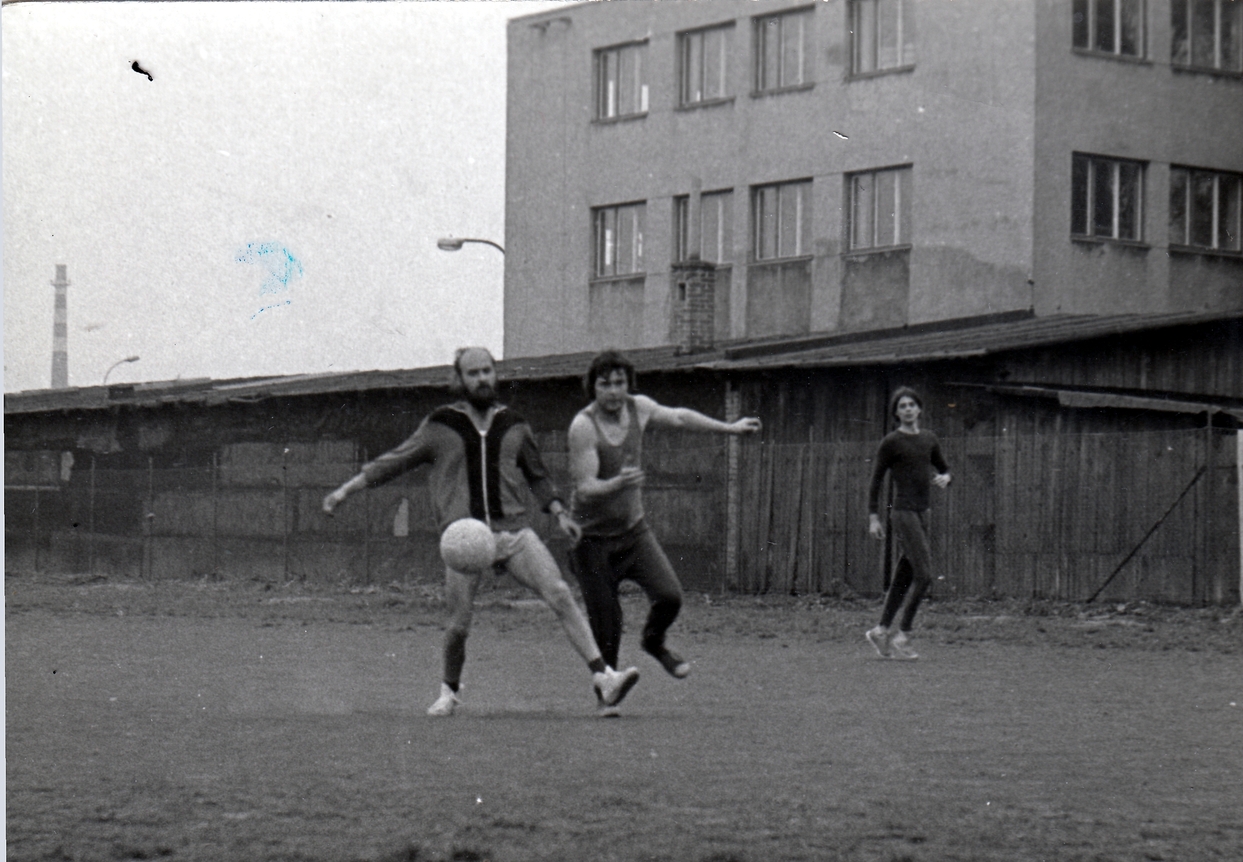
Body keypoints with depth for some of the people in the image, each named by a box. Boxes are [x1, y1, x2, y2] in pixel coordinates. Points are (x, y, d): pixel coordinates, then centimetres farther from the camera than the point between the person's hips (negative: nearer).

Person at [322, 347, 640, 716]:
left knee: (560, 595, -14)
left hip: (513, 530, 2)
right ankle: (450, 692, 26)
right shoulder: (441, 426, 5)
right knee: (458, 626, -3)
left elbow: (537, 475, 24)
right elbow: (394, 461, 12)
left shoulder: (513, 426, 13)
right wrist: (346, 490, 8)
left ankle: (603, 678, -18)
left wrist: (559, 512, 11)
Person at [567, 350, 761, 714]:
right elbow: (586, 489, -24)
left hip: (634, 529, 5)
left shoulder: (638, 408, -1)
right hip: (594, 537, -5)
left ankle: (654, 642, 20)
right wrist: (618, 483, -44)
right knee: (605, 624, -5)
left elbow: (678, 417, 20)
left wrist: (730, 428, 31)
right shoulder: (583, 426, -19)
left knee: (669, 596, -13)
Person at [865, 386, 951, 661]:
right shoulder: (891, 442, -5)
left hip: (921, 514, 7)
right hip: (903, 513, -7)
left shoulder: (928, 439, 13)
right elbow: (876, 480, -2)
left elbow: (943, 468, 24)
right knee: (924, 576, -14)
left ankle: (882, 631, 20)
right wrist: (873, 518, -7)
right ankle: (903, 636, -6)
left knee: (904, 577, 10)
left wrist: (944, 478, -1)